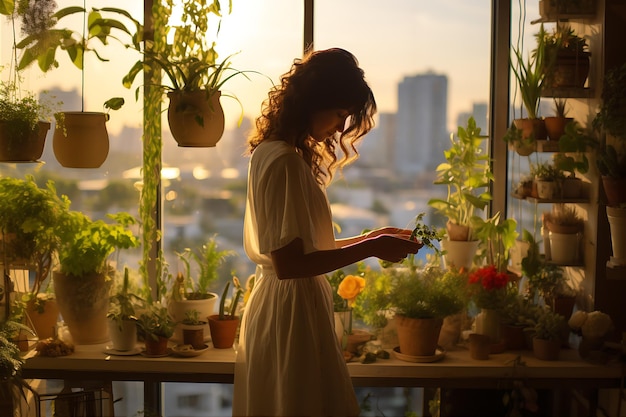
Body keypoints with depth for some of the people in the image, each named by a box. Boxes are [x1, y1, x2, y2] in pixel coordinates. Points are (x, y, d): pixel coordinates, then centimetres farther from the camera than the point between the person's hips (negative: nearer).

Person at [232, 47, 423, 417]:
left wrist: (373, 237, 8)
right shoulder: (284, 161, -18)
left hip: (279, 307, 10)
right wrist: (371, 249, -18)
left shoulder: (271, 152, 12)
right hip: (292, 314, -10)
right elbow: (288, 262, -23)